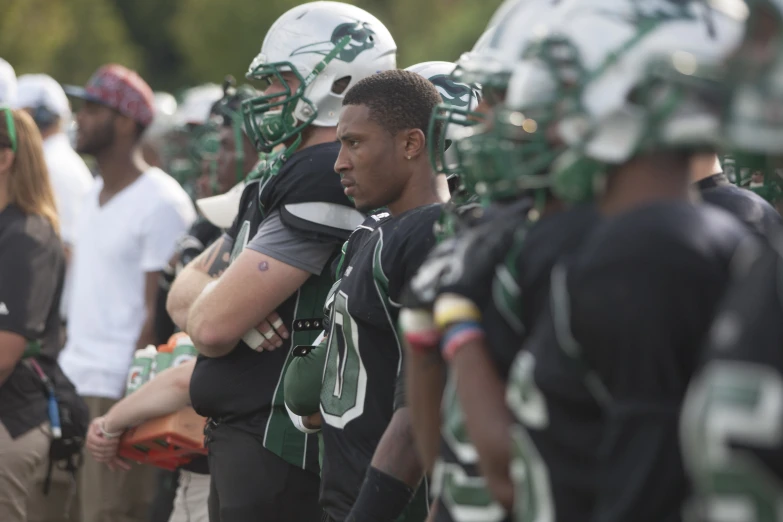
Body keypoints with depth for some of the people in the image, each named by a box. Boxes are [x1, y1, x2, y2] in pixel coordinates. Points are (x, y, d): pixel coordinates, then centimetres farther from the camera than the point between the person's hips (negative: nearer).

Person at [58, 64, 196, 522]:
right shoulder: (96, 196, 17)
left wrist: (130, 401, -18)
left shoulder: (162, 203, -10)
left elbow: (160, 312, -14)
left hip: (121, 393, -8)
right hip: (78, 387, 8)